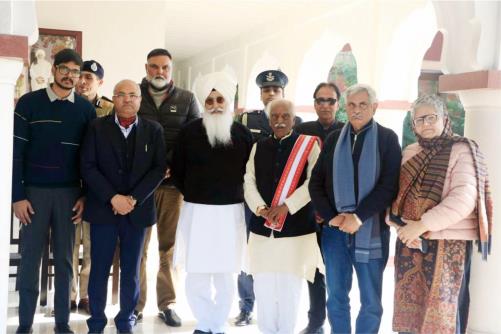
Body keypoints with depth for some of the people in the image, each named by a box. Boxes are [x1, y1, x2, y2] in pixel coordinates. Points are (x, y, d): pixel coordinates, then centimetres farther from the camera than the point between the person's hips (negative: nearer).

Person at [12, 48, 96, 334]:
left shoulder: (86, 109, 4)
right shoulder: (29, 103, -1)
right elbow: (17, 152, -3)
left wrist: (86, 195, 0)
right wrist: (17, 195, -8)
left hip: (69, 193, 1)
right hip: (35, 191, -1)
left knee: (64, 258, 8)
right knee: (30, 257, 3)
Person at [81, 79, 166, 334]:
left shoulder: (153, 130, 5)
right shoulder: (97, 127, 2)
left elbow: (159, 168, -1)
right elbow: (87, 166, -3)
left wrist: (134, 198, -12)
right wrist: (113, 198, -13)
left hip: (137, 210, 1)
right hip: (103, 208, -1)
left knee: (131, 270, 8)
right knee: (99, 269, 3)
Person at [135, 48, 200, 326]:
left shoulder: (187, 99, 10)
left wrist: (170, 166, -7)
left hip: (173, 182, 1)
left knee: (169, 246, 5)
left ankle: (167, 304, 16)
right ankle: (136, 305, 10)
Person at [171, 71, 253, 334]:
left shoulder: (242, 133, 2)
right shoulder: (190, 131, 0)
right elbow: (177, 170, 7)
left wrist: (236, 194, 5)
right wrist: (193, 193, 8)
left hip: (231, 211, 1)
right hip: (197, 210, 0)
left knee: (225, 274, 8)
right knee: (197, 274, 2)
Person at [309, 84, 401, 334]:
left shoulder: (387, 139, 1)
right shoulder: (334, 139, 10)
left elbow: (389, 186, -8)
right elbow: (316, 183, 8)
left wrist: (358, 217, -16)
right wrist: (331, 217, -6)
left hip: (371, 230, -3)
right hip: (335, 229, 3)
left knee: (371, 301, 6)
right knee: (336, 298, 10)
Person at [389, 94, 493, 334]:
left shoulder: (462, 151, -5)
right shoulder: (409, 153, 12)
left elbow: (463, 198, -17)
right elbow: (396, 193, 13)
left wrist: (423, 224, -22)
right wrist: (402, 226, -6)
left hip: (447, 243, -5)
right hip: (410, 241, 5)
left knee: (442, 313, 0)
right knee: (408, 309, 10)